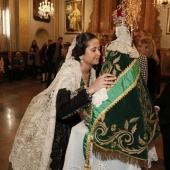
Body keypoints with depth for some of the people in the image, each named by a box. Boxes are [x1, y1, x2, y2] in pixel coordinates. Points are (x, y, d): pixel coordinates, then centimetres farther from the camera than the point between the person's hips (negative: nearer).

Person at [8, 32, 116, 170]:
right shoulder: (69, 72, -30)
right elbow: (62, 110, -41)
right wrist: (90, 89, -47)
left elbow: (87, 101, 4)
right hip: (48, 120, -6)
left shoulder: (91, 71, -8)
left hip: (67, 120, 7)